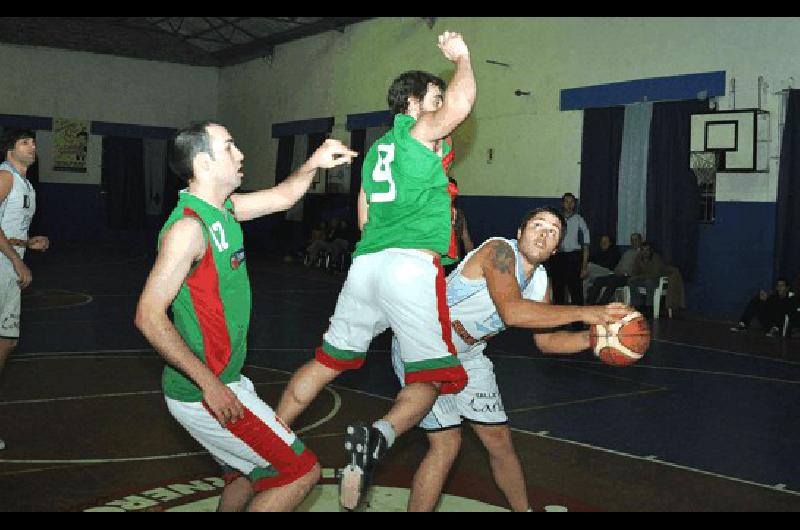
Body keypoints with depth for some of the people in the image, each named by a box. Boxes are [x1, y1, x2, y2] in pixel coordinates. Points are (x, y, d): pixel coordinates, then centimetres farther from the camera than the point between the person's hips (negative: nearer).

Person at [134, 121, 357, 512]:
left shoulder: (225, 210, 6)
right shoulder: (188, 227, -22)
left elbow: (282, 197, 23)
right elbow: (148, 316, -25)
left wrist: (313, 163, 5)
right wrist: (209, 383, -26)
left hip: (223, 379, 10)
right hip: (203, 393, -10)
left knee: (258, 472, 25)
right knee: (301, 472, -4)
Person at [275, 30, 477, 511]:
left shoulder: (375, 150, 25)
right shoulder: (418, 129, 4)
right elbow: (461, 103, -16)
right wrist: (461, 56, 3)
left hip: (365, 263, 7)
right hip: (412, 266, -7)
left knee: (326, 362, 18)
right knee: (433, 377, -2)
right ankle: (378, 437, -27)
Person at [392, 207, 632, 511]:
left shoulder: (540, 281, 0)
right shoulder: (500, 251, -25)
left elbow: (545, 340, 9)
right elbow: (511, 312, -41)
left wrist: (593, 337, -7)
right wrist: (583, 313, -38)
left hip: (467, 354, 8)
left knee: (499, 438, 14)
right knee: (446, 444, -15)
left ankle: (523, 509, 33)